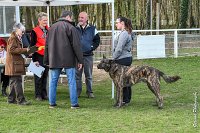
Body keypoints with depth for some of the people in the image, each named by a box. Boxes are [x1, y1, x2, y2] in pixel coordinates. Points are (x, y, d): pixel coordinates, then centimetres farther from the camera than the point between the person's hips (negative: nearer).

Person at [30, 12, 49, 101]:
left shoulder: (49, 30, 12)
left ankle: (44, 94, 16)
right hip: (39, 56, -5)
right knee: (38, 77, 1)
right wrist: (34, 59, -12)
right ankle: (38, 95, 7)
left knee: (45, 76, 9)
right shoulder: (35, 31, -6)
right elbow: (32, 46, -7)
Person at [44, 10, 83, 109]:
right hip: (68, 60, -4)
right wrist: (80, 60, -4)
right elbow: (76, 45, -9)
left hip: (54, 60, 5)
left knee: (53, 81, 10)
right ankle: (74, 103, 0)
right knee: (71, 81, 0)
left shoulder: (52, 28, 12)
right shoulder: (70, 28, -6)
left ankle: (52, 103, 11)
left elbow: (47, 45, 14)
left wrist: (47, 61, 19)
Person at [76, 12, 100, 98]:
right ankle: (77, 92, 10)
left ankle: (89, 92, 12)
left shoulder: (92, 29, 5)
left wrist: (92, 47, 1)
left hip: (88, 55, 0)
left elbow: (97, 40, 12)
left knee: (89, 75, 5)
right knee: (77, 75, 3)